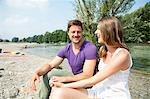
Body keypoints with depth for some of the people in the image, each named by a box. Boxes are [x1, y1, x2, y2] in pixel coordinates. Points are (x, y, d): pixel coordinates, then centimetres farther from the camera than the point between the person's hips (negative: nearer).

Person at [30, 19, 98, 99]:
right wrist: (37, 73, -23)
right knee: (47, 73, -1)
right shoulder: (66, 49, -4)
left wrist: (63, 79, -32)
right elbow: (50, 65, -3)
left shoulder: (90, 48, -23)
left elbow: (87, 75, -27)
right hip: (75, 77, 6)